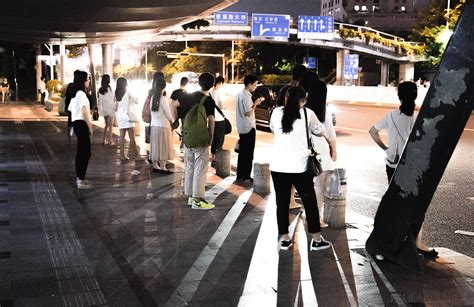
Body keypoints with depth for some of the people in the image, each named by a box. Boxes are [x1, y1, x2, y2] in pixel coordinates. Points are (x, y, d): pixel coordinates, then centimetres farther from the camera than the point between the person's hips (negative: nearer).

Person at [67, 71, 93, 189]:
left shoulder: (75, 94, 16)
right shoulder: (81, 94, -14)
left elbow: (70, 109, 19)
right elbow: (84, 112, -20)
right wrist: (90, 127, -16)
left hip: (76, 123, 10)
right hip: (82, 124, -10)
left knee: (81, 152, 16)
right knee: (85, 153, -7)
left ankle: (79, 178, 23)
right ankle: (81, 181, -6)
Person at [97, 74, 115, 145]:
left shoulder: (100, 90, 4)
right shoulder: (109, 88, -14)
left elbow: (100, 101, 6)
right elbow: (112, 99, -13)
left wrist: (100, 109, 11)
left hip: (104, 109, 6)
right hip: (110, 109, -6)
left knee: (106, 125, 17)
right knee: (110, 125, 1)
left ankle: (104, 140, 16)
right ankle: (110, 141, 1)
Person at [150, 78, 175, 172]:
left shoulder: (152, 98, 3)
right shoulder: (164, 99, -14)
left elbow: (152, 111, 8)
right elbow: (168, 114, -10)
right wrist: (172, 121, 6)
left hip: (154, 125, 6)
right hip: (163, 125, -6)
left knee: (155, 146, 11)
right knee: (163, 146, 1)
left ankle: (155, 165, 17)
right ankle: (162, 167, 3)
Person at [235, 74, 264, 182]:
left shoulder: (240, 94, 11)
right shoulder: (246, 96, -19)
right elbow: (248, 113, -21)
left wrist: (254, 104, 10)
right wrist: (255, 104, -12)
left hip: (242, 128, 9)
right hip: (248, 128, -9)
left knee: (242, 152, 14)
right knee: (248, 153, -2)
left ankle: (240, 175, 18)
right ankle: (246, 176, 2)